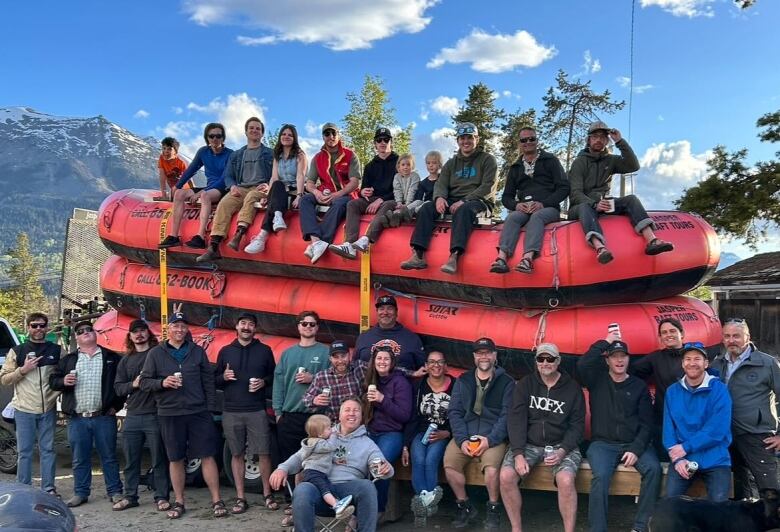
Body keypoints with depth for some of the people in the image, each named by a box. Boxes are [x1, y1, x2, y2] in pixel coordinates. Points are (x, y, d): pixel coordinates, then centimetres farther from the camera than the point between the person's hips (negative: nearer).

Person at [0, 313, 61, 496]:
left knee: (48, 450, 7)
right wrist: (23, 370, -12)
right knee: (24, 451, 3)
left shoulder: (56, 350, 7)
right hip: (24, 409, -1)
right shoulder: (17, 351, 3)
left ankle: (48, 488, 14)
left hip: (48, 409, 1)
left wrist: (58, 391, -1)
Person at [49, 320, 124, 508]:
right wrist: (64, 381, -10)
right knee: (80, 459, 9)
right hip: (77, 419, 2)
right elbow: (53, 380, 12)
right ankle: (80, 493, 20)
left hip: (104, 417, -2)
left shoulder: (111, 357, 6)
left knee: (109, 457, 4)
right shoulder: (68, 359, 13)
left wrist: (116, 405, -2)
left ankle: (115, 492, 12)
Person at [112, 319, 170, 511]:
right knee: (131, 461, 12)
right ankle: (130, 496, 23)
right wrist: (133, 384, -7)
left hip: (155, 415, -5)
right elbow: (118, 387, 12)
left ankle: (161, 497, 9)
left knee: (159, 460, 1)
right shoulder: (126, 360, 16)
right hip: (132, 416, 5)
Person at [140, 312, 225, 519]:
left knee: (207, 456, -1)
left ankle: (216, 500, 5)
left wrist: (210, 407, 0)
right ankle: (179, 502, 21)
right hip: (170, 414, 0)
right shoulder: (156, 353, 5)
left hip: (199, 412, 0)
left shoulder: (197, 351, 7)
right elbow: (144, 382, 3)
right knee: (176, 459, 9)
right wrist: (162, 383, -17)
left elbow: (208, 380, 7)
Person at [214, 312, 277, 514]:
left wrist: (264, 382, -9)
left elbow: (274, 376, 12)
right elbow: (215, 381, 14)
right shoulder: (225, 351, 10)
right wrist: (224, 377, -8)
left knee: (264, 453, -4)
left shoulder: (264, 350, 7)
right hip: (231, 412, 1)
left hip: (257, 410, -1)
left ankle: (267, 494, 9)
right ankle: (240, 498, 13)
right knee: (237, 454, 5)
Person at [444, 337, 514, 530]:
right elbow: (455, 412, 6)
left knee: (491, 468, -30)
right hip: (464, 435, 3)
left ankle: (493, 508, -2)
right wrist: (462, 440, -9)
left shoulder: (506, 382, 6)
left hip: (493, 436, -2)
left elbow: (507, 415, -3)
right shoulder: (463, 381, 14)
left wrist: (490, 439, -15)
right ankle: (465, 507, 1)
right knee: (449, 464, -23)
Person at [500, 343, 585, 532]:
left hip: (561, 445, -1)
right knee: (506, 476, -23)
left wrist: (563, 451, -17)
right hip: (528, 443, 1)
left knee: (566, 480, -31)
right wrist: (518, 453, -17)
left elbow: (577, 425, 0)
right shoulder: (525, 384, 4)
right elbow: (516, 419, -4)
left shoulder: (573, 388, 2)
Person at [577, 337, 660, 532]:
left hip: (633, 443, 2)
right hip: (602, 443, -1)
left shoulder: (639, 386, 10)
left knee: (653, 468, -26)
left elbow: (646, 424, 4)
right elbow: (582, 364, -16)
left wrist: (636, 449, -12)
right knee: (601, 476, -29)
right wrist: (605, 342, -7)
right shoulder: (597, 380, 8)